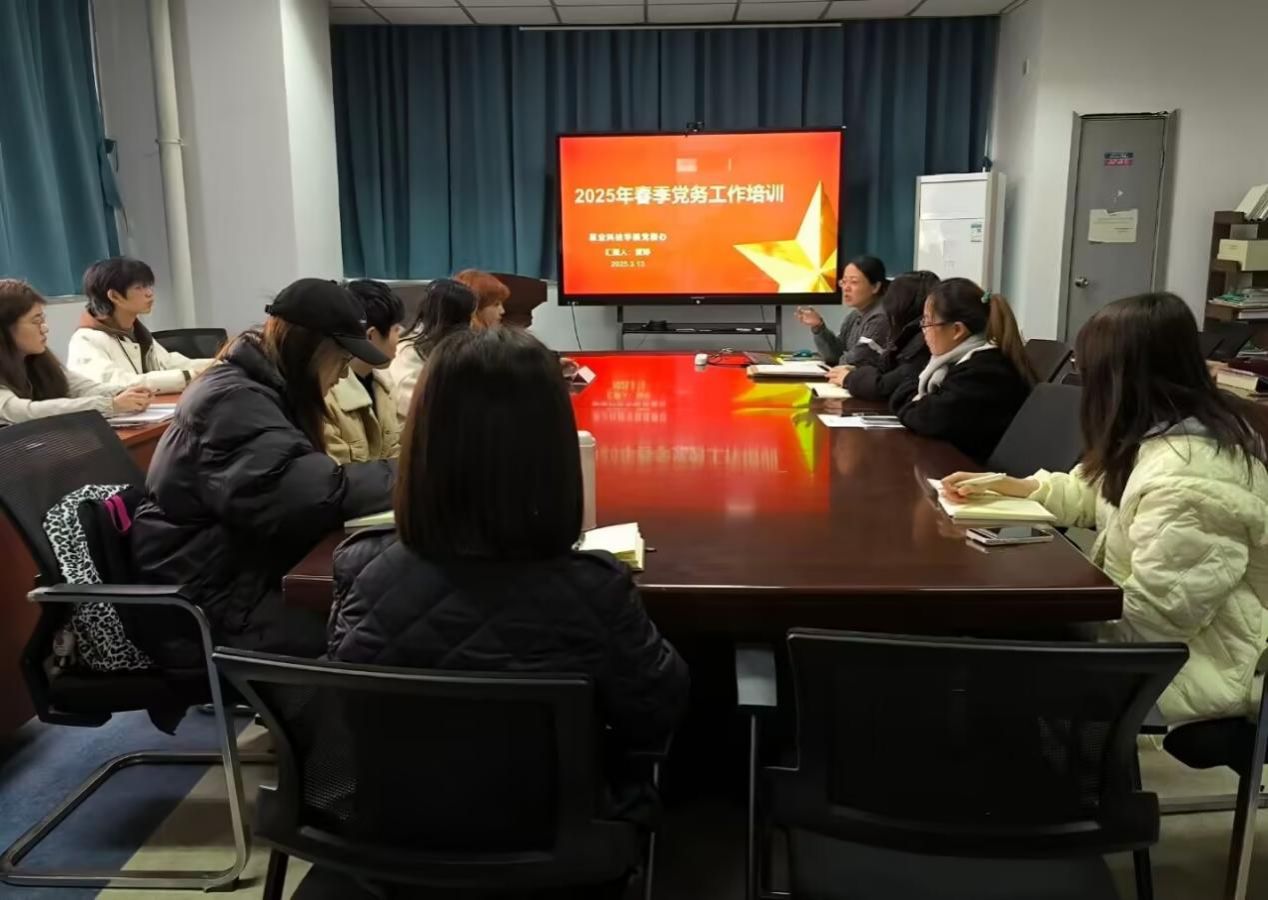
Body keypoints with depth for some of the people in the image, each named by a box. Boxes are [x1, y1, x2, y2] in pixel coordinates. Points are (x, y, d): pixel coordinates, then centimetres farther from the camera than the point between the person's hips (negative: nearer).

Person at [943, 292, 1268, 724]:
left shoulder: (1188, 479, -32)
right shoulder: (1170, 429, 1)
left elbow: (1154, 615, -30)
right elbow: (1095, 493, 15)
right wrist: (1010, 487, 7)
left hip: (1193, 665, -9)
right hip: (1170, 637, 9)